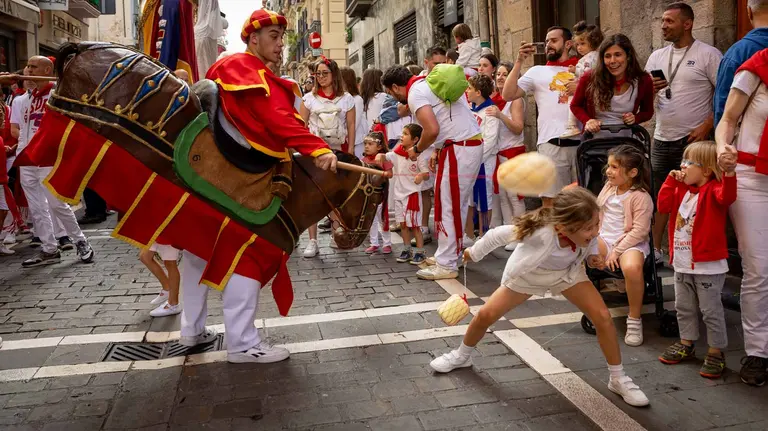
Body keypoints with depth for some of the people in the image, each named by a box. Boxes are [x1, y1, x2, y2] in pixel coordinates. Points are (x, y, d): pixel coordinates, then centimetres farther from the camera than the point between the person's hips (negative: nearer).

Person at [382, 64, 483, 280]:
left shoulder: (415, 94, -11)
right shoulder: (429, 82, 20)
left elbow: (432, 130, -22)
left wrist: (417, 149, -4)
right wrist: (439, 151, 17)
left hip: (459, 149, -10)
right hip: (473, 143, 10)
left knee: (447, 208, -4)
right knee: (458, 205, 16)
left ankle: (446, 265, 2)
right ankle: (451, 254, 27)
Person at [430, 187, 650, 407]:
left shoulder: (586, 229, -34)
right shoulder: (541, 231, -46)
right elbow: (497, 234, -27)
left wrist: (595, 253, -20)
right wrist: (474, 253, -11)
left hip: (567, 271, 2)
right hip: (527, 272, -2)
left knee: (603, 317, -13)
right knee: (486, 315, 0)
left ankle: (618, 379, 9)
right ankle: (462, 356, 31)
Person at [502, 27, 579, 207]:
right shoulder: (538, 72, 15)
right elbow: (508, 95, 4)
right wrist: (519, 61, 1)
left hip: (582, 142, 1)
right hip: (552, 144, -1)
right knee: (550, 200, -1)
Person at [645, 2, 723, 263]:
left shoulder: (708, 55, -6)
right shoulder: (657, 57, 11)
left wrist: (707, 126, -15)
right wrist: (649, 90, -7)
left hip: (693, 140, -5)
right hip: (661, 139, 6)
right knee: (658, 195, 9)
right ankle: (655, 250, 19)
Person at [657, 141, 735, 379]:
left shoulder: (713, 190, -14)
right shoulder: (682, 190, 8)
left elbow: (726, 196, -35)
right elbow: (663, 205, 2)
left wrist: (729, 173, -53)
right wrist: (671, 180, -1)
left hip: (708, 266, -8)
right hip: (682, 263, 8)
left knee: (711, 310, 3)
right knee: (684, 307, 19)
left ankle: (716, 352, 16)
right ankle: (686, 343, 35)